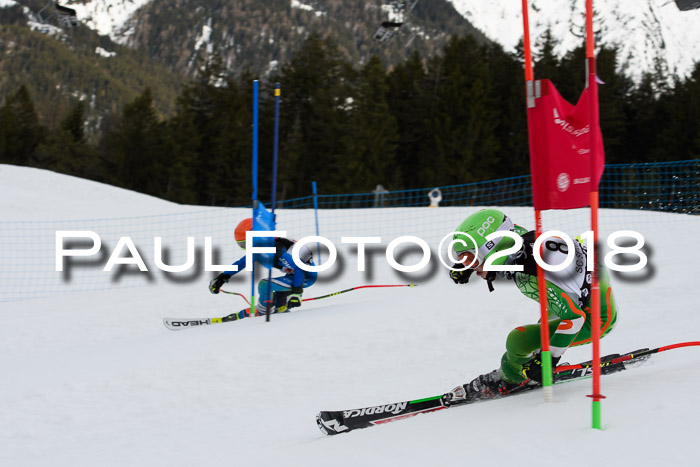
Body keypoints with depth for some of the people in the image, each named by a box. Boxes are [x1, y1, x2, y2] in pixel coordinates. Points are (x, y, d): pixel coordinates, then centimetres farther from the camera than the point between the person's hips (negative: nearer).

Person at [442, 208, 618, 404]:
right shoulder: (520, 235, -12)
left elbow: (574, 316, -32)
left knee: (517, 340, -12)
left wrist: (549, 358, -25)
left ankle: (507, 380, 14)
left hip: (595, 319, -9)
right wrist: (464, 266, 5)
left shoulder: (531, 277, -34)